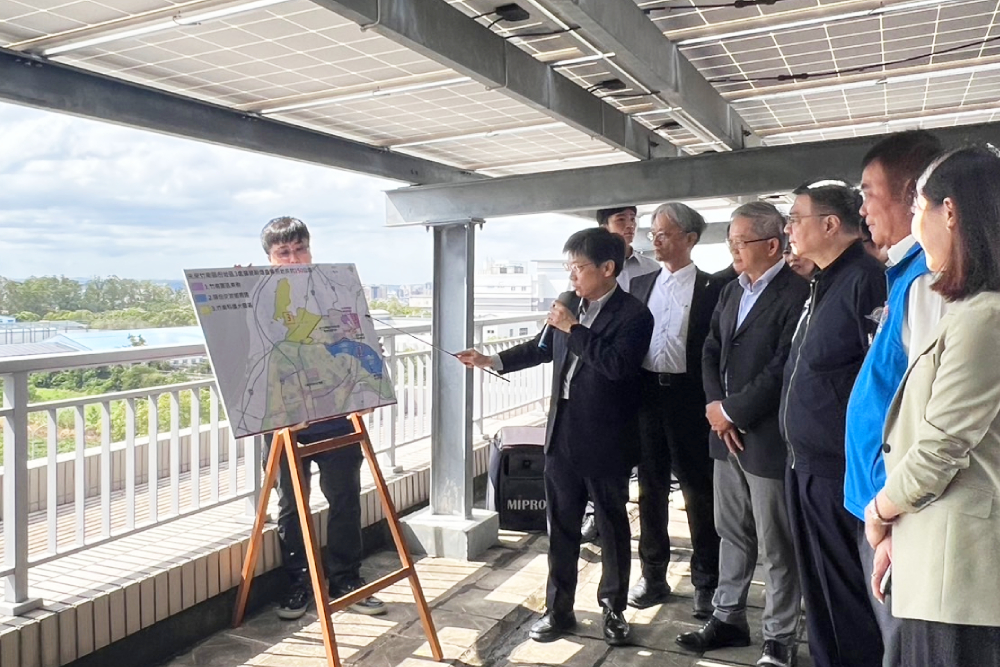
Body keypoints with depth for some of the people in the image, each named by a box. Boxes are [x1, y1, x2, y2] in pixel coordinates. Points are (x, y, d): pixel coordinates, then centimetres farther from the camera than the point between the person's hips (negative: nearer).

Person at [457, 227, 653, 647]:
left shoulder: (634, 314, -13)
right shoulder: (571, 305, 4)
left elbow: (617, 365, -27)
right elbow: (543, 347, 19)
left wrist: (573, 328, -22)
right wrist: (492, 360, 13)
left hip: (606, 442, -5)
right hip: (562, 436, 6)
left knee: (612, 527, 11)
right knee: (560, 526, 13)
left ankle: (613, 609, 28)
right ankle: (558, 608, 26)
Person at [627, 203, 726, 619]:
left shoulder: (713, 288, -3)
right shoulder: (640, 285, 11)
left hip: (689, 397, -4)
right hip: (646, 395, 4)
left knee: (699, 492, 6)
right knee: (651, 489, 13)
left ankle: (706, 583, 20)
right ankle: (653, 576, 26)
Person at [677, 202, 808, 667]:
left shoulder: (796, 293, -14)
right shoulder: (731, 291, 12)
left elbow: (783, 369, -20)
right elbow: (711, 352, 11)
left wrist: (731, 410, -13)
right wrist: (716, 408, -4)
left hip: (767, 436, -7)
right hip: (727, 432, 8)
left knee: (776, 546, 6)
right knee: (731, 534, 18)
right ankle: (728, 617, 32)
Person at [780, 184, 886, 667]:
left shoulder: (866, 280, -15)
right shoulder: (820, 285, 14)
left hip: (840, 469, -9)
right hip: (804, 465, 9)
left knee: (847, 593, 4)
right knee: (817, 588, 19)